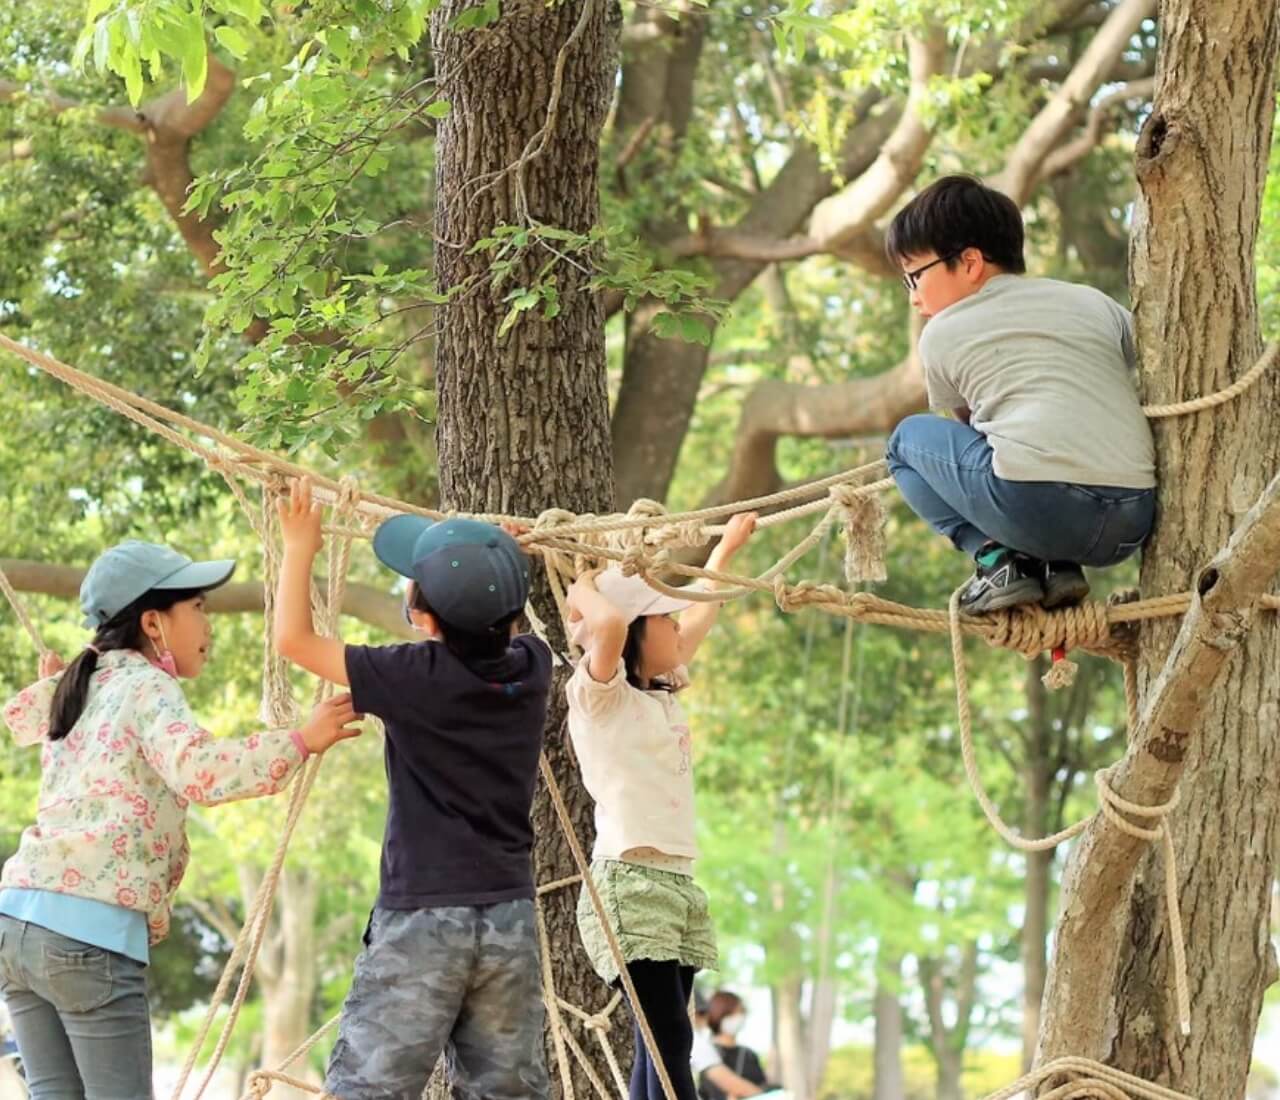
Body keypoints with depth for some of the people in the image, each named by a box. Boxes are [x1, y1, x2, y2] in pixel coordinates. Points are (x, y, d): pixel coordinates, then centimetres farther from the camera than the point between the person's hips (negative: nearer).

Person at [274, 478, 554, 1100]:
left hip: (421, 916, -5)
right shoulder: (532, 669, 2)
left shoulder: (414, 678, -13)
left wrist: (300, 547, 9)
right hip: (510, 918, 5)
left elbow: (293, 638, -3)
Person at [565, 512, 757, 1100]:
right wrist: (580, 584, -6)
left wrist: (726, 548, 45)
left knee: (660, 1049, 4)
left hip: (679, 882, 8)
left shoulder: (662, 696, 19)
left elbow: (701, 617, 36)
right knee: (669, 1041, -16)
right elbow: (609, 621, -26)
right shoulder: (598, 695, -5)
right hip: (628, 881, -8)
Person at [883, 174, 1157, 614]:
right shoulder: (1092, 303, 23)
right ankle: (1058, 569, 13)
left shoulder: (943, 334, 16)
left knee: (909, 438, 22)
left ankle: (995, 559, 3)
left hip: (1034, 504, -5)